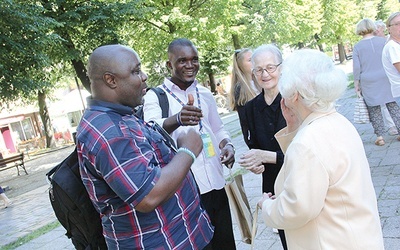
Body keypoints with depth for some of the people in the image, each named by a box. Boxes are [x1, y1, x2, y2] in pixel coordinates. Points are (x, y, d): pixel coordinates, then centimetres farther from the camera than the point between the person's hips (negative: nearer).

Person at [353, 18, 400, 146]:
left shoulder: (357, 47, -3)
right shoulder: (382, 41, 1)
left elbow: (356, 68, -5)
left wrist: (356, 84, 3)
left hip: (368, 82, -1)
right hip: (385, 79, 2)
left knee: (374, 109, 5)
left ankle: (380, 136, 6)